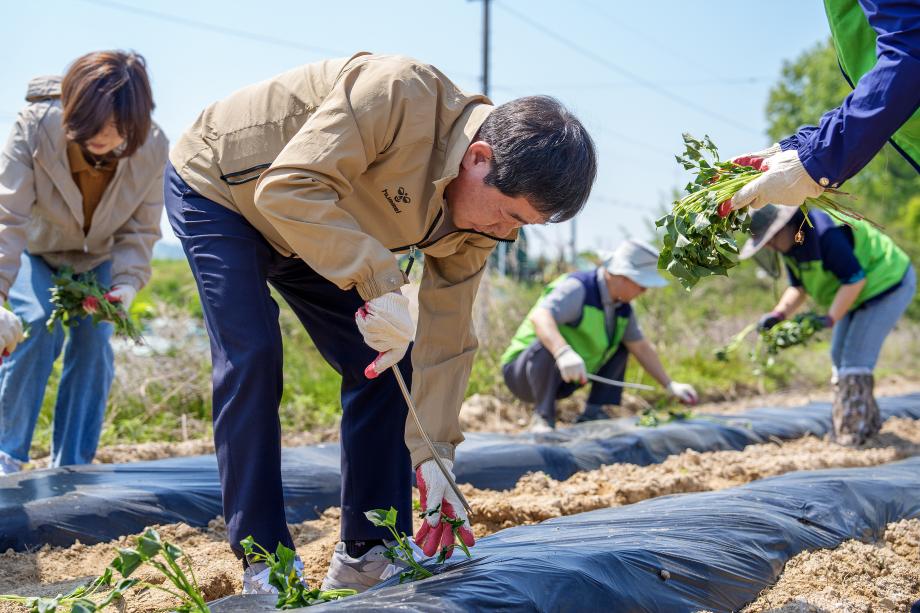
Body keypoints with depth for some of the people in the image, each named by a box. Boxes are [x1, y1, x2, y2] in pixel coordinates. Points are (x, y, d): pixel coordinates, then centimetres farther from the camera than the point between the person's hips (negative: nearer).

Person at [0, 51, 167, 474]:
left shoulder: (153, 149, -28)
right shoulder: (35, 127, -35)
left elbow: (140, 230, -15)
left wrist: (127, 284, -32)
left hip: (97, 259, 2)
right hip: (34, 249, -2)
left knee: (93, 341, -12)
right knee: (40, 328, -22)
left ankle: (71, 467, 0)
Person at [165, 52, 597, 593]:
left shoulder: (481, 219, -14)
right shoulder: (400, 94, -38)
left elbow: (445, 339, -10)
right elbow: (288, 188, -43)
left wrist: (434, 456, -16)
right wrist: (380, 281, -49)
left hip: (310, 239, 7)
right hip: (217, 186, -7)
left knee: (384, 365, -2)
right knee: (253, 355, -21)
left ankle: (367, 555, 7)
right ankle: (264, 563, -11)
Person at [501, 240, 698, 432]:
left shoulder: (623, 308, 3)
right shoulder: (577, 288, -24)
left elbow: (642, 348, 12)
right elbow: (540, 317, -42)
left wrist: (670, 385, 6)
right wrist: (563, 352, -58)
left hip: (562, 379, 8)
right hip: (521, 374, -8)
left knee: (620, 347, 12)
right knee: (547, 345, -38)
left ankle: (593, 412, 1)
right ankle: (543, 417, -22)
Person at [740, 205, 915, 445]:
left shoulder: (824, 233, -32)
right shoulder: (789, 244, 0)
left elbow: (855, 279, -30)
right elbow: (798, 287, 5)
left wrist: (829, 319, -31)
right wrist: (779, 313, -14)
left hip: (887, 284, -10)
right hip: (860, 293, 10)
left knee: (855, 358, -14)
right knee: (839, 356, 12)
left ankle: (853, 434, -9)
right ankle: (868, 424, 24)